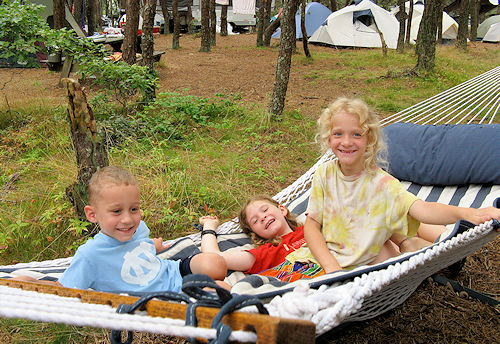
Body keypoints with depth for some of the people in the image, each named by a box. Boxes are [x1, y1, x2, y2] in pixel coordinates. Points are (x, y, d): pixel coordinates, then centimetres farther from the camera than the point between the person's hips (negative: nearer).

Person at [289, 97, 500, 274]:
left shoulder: (380, 183, -17)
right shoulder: (325, 174, -8)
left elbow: (420, 208, -32)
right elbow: (311, 224, -8)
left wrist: (465, 213, -51)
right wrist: (331, 265, -23)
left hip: (364, 262, -6)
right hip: (324, 255, 6)